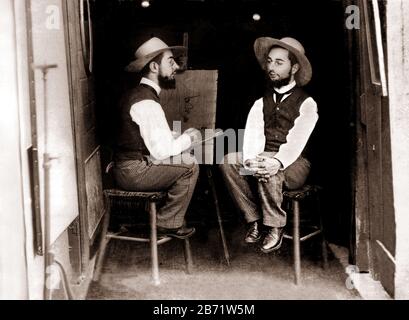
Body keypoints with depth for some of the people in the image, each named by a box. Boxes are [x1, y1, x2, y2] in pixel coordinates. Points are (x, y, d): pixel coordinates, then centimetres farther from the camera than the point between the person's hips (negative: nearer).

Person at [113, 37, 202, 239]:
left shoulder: (139, 94, 13)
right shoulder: (147, 102, -20)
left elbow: (157, 138, 17)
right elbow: (161, 151, -22)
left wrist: (182, 136, 5)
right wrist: (188, 138, -6)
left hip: (127, 166, 10)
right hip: (133, 172, -10)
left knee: (185, 158, 12)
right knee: (189, 166, -11)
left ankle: (168, 218, 14)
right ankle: (169, 224, 1)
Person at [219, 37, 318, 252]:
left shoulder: (306, 103, 1)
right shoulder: (261, 103, 15)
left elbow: (297, 140, -15)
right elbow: (252, 135, -2)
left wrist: (278, 162, -35)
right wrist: (250, 160, -24)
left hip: (294, 164, -5)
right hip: (262, 159, 5)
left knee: (270, 172, -37)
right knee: (228, 161, -22)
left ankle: (275, 226, -15)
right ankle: (255, 220, -12)